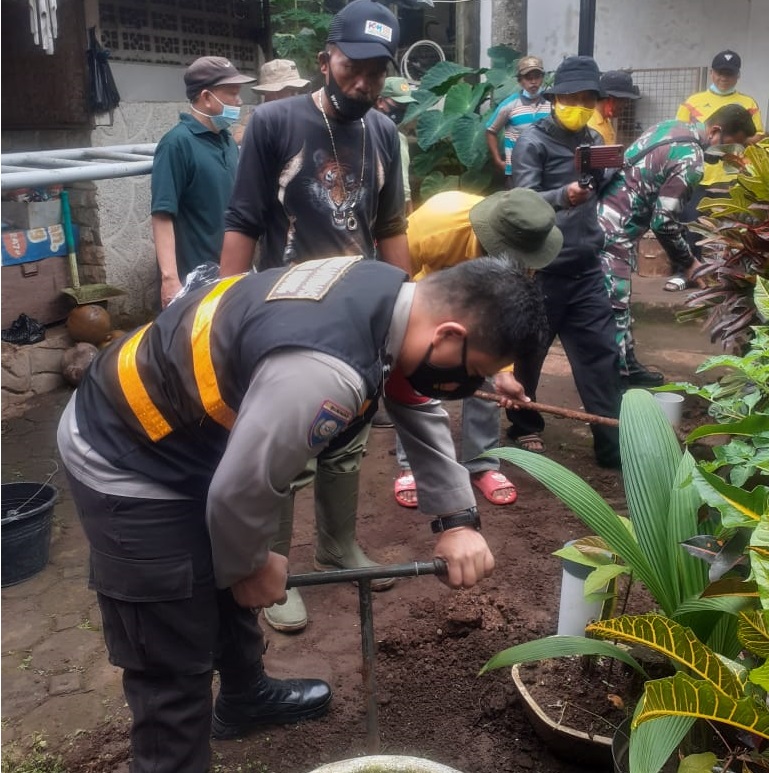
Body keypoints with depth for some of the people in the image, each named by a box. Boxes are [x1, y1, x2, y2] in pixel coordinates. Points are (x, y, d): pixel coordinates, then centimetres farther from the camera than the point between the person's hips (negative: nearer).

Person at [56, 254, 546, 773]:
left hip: (178, 428, 10)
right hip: (125, 463, -10)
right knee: (173, 668, 0)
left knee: (228, 584, 28)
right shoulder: (326, 371, -38)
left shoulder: (387, 295, -8)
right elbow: (243, 489, -27)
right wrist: (250, 568, -5)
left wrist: (458, 520, -1)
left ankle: (245, 697, 53)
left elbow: (417, 407, 6)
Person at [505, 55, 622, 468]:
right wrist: (564, 195, -35)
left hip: (585, 266, 5)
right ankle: (525, 427, 28)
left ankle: (613, 442, 8)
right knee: (528, 351, 8)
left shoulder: (594, 140, 12)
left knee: (601, 352, 2)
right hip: (540, 267, -5)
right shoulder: (532, 141, -8)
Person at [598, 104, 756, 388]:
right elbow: (664, 221, -17)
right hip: (614, 231, -10)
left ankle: (626, 367, 28)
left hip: (607, 220, 10)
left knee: (619, 305, 17)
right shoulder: (691, 160, -17)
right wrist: (688, 263, -3)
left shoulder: (672, 126, 12)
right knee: (614, 310, -5)